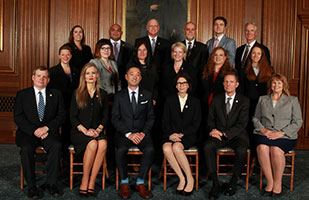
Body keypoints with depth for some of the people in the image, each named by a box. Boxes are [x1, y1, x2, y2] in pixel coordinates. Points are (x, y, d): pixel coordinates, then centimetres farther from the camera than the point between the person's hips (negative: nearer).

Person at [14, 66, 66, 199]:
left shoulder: (56, 94, 13)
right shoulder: (22, 94, 10)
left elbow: (61, 115, 4)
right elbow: (18, 117, 1)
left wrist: (46, 128, -12)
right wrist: (34, 130, -14)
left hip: (49, 131, 1)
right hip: (28, 132, 0)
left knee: (56, 146, -30)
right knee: (26, 149, -31)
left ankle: (51, 183, -18)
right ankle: (31, 186, -19)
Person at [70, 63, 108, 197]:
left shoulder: (102, 94, 14)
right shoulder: (77, 94, 7)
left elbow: (105, 116, 10)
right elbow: (73, 117, 1)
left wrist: (98, 129, -8)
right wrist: (85, 131, -13)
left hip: (97, 131, 2)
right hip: (79, 131, -2)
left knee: (103, 144, -32)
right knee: (92, 144, -33)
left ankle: (91, 183, -26)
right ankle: (85, 181, -20)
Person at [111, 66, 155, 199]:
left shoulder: (147, 95, 11)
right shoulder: (119, 96, 7)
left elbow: (150, 117, 8)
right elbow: (115, 118, 0)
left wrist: (143, 133, -9)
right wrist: (128, 134, -13)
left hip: (142, 132, 1)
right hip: (123, 132, -1)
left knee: (150, 150, -29)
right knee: (120, 150, -31)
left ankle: (140, 183, -13)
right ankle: (124, 183, -11)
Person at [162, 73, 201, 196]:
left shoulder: (195, 102, 10)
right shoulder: (170, 101, 14)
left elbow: (196, 124, 3)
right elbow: (165, 121, 9)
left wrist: (181, 134, -11)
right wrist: (170, 134, -11)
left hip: (188, 135, -2)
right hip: (171, 134, 2)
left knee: (176, 147, -34)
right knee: (166, 148, -32)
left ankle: (190, 179, -20)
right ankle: (182, 179, -22)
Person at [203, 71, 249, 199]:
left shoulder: (244, 101, 2)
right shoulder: (216, 100, 11)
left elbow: (241, 124, -7)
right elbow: (210, 119, 12)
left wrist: (224, 133, -19)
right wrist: (213, 129, -12)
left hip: (236, 135, -2)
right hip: (219, 135, 2)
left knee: (241, 150, -34)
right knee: (207, 147, -30)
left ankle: (233, 181, -10)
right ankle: (215, 183, -21)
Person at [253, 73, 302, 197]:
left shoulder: (292, 100, 14)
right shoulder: (263, 99, 21)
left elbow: (298, 122, 5)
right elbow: (255, 118, 17)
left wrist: (281, 133, -9)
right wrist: (263, 130, -4)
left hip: (285, 136, -2)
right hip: (264, 134, 2)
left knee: (276, 150, -34)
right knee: (262, 148, -32)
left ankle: (278, 183, -16)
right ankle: (270, 182, -21)